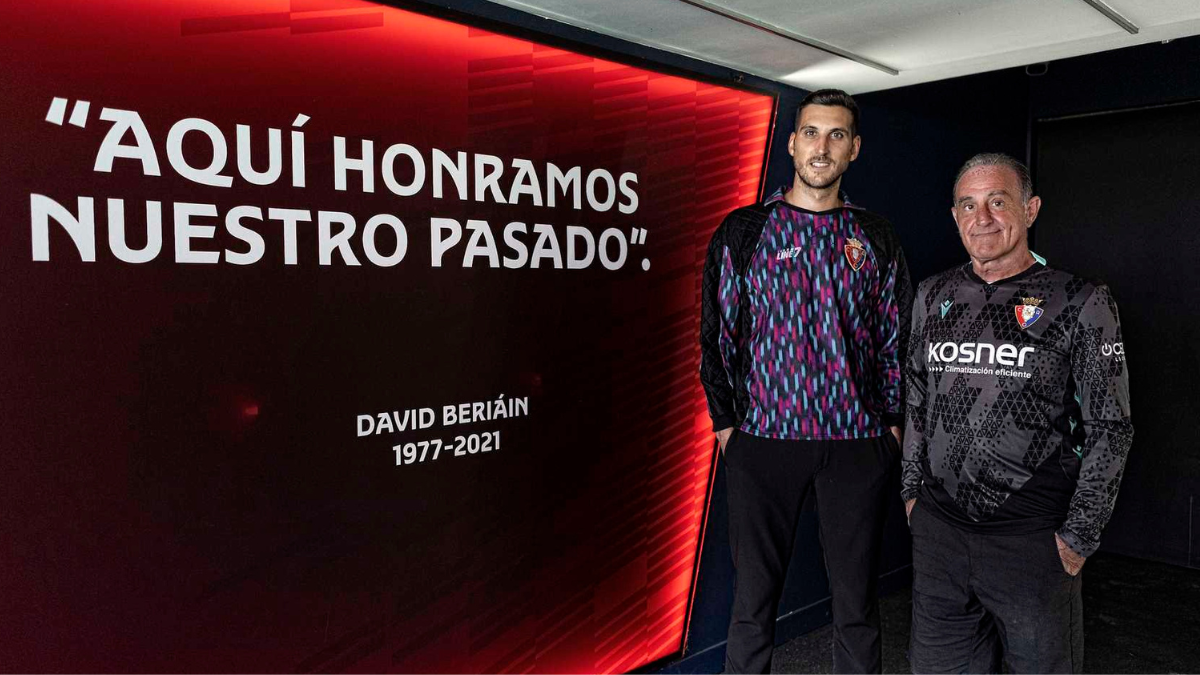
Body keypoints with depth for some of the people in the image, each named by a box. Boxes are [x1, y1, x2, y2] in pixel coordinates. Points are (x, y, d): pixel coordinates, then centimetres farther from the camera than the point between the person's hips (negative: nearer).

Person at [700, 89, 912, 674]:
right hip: (764, 438, -1)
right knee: (754, 598, 5)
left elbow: (895, 339, 12)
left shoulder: (876, 240, 9)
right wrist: (726, 423, -1)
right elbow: (717, 335, 4)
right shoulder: (743, 232, 4)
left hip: (858, 444, 2)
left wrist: (893, 423, 4)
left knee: (857, 599, 10)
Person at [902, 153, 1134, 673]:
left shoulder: (1080, 303, -6)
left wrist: (1079, 534, -7)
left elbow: (1110, 428, -5)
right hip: (938, 529, 4)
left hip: (1032, 538, -4)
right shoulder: (934, 295, 7)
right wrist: (912, 489, 12)